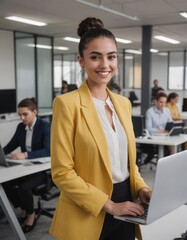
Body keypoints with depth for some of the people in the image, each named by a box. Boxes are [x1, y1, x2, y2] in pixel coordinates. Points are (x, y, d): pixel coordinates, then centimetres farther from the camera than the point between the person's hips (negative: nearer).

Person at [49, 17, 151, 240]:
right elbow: (61, 172, -16)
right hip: (88, 215, -6)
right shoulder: (67, 103, -15)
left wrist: (140, 187, -2)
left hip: (124, 207, 6)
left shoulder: (123, 103, 6)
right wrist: (109, 205, -16)